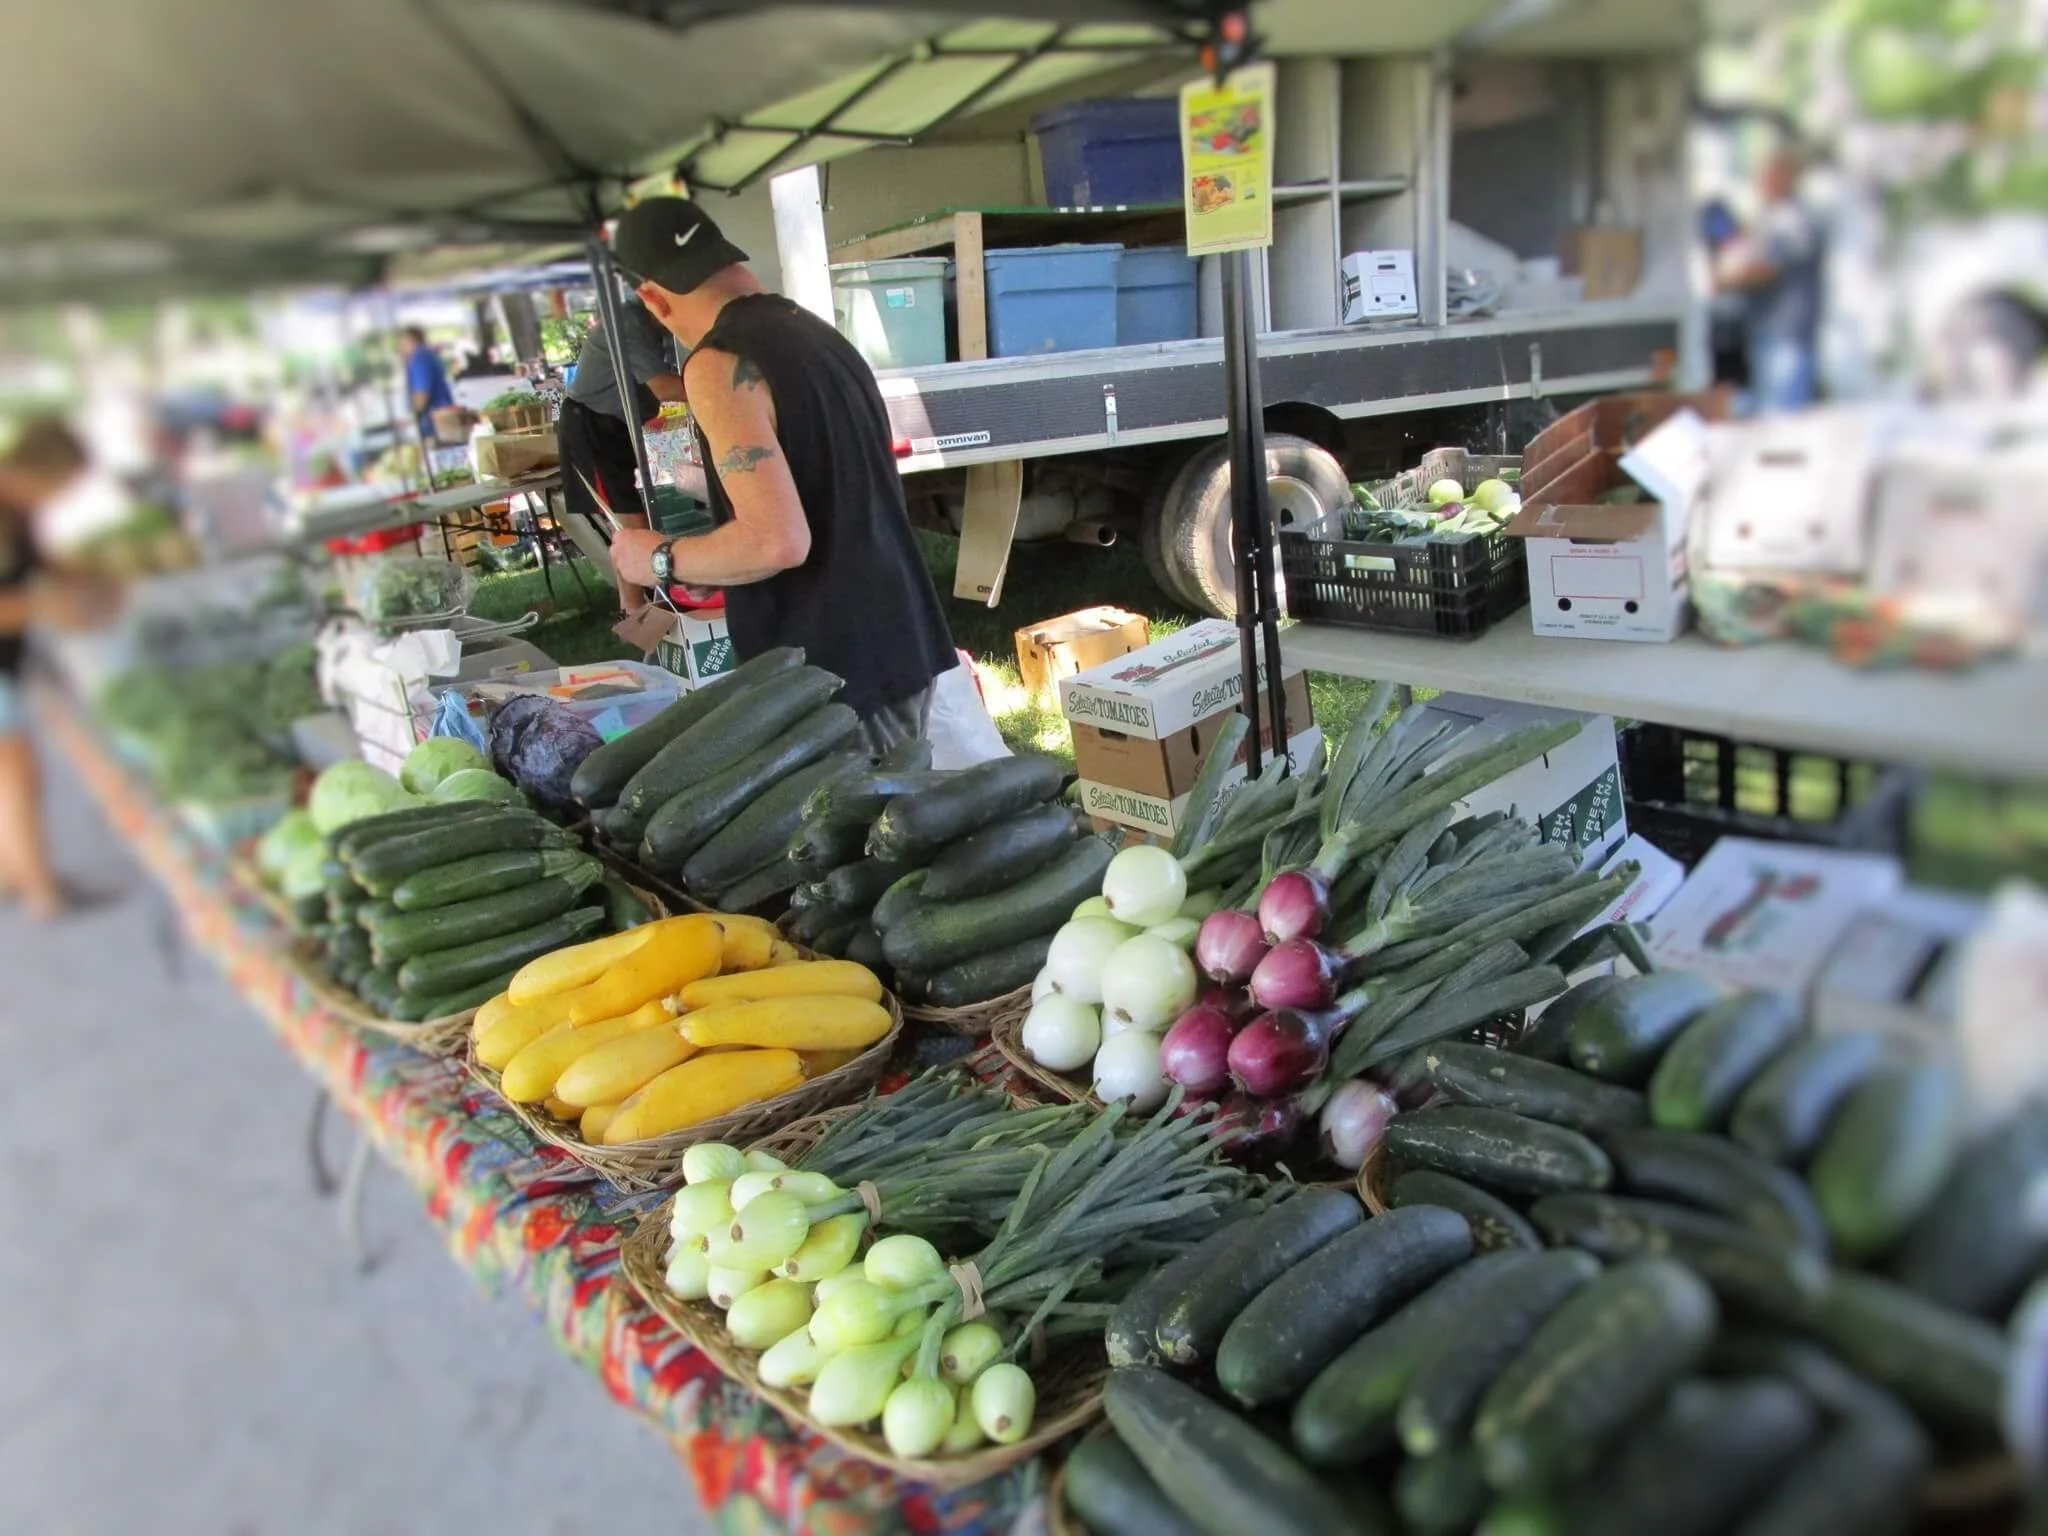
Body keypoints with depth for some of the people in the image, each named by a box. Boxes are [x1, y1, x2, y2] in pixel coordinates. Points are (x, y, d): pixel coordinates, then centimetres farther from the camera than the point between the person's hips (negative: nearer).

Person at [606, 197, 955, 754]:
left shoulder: (719, 365, -15)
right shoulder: (820, 334, 11)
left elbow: (779, 541, -24)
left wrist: (661, 559, -7)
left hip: (834, 674, -8)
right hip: (902, 649, 9)